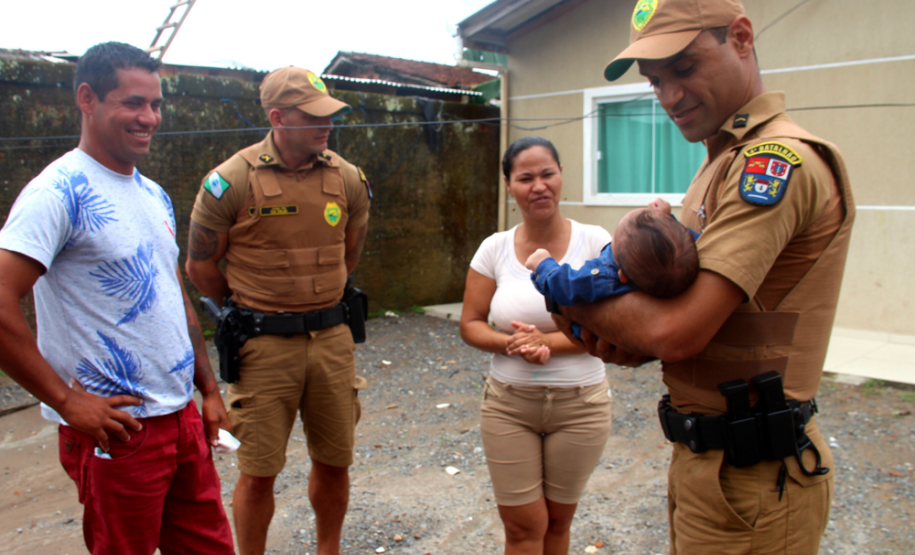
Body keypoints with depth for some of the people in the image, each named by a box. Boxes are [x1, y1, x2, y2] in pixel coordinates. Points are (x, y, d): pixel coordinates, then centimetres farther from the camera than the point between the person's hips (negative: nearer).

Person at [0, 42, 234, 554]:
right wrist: (67, 400, -18)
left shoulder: (155, 196, 12)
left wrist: (210, 390, 15)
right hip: (116, 429, -7)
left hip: (184, 417, 7)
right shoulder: (61, 191, -13)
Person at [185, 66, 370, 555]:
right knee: (258, 472, 6)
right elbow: (200, 265, 0)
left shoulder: (346, 178, 2)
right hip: (265, 346, -3)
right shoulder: (233, 179, -10)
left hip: (332, 337, 4)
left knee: (334, 460, 14)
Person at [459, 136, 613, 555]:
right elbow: (470, 324, 0)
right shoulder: (495, 248, -3)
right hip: (508, 404, 1)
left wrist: (547, 341, -22)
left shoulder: (594, 242, -7)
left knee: (557, 521, 16)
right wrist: (513, 344, -18)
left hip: (579, 404, 0)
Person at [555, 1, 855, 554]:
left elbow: (679, 331, -27)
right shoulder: (724, 162, 13)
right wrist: (631, 338, -5)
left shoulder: (780, 160, -20)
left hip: (749, 477, -9)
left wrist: (576, 301, -11)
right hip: (704, 459, 9)